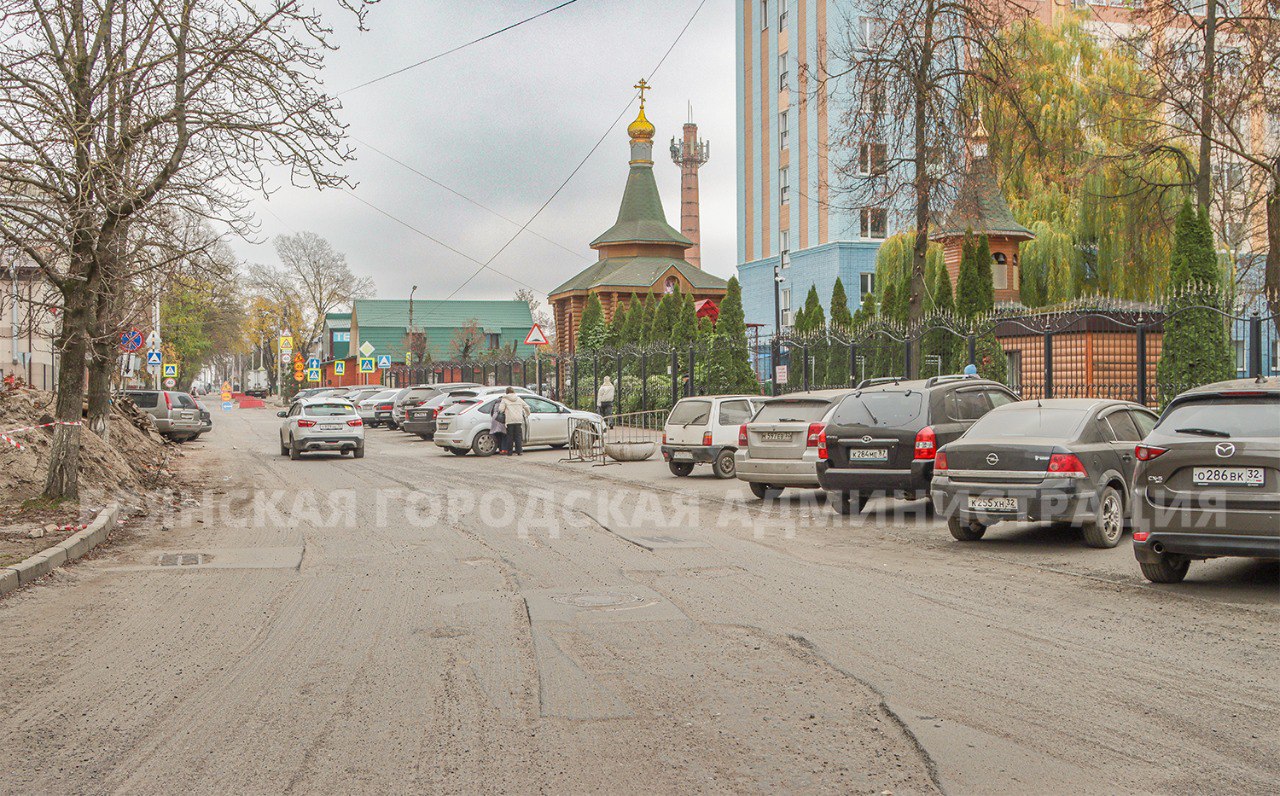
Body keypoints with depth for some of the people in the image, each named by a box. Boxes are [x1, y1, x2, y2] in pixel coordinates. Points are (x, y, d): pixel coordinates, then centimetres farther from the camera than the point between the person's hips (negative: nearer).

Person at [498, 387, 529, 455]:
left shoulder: (505, 399, 4)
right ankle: (519, 451, 0)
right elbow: (526, 407, 16)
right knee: (518, 436, 5)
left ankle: (509, 452, 3)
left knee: (510, 437, 2)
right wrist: (527, 415, 30)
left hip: (509, 420, -2)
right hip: (518, 420, 2)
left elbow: (500, 409, -6)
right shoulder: (518, 399, 14)